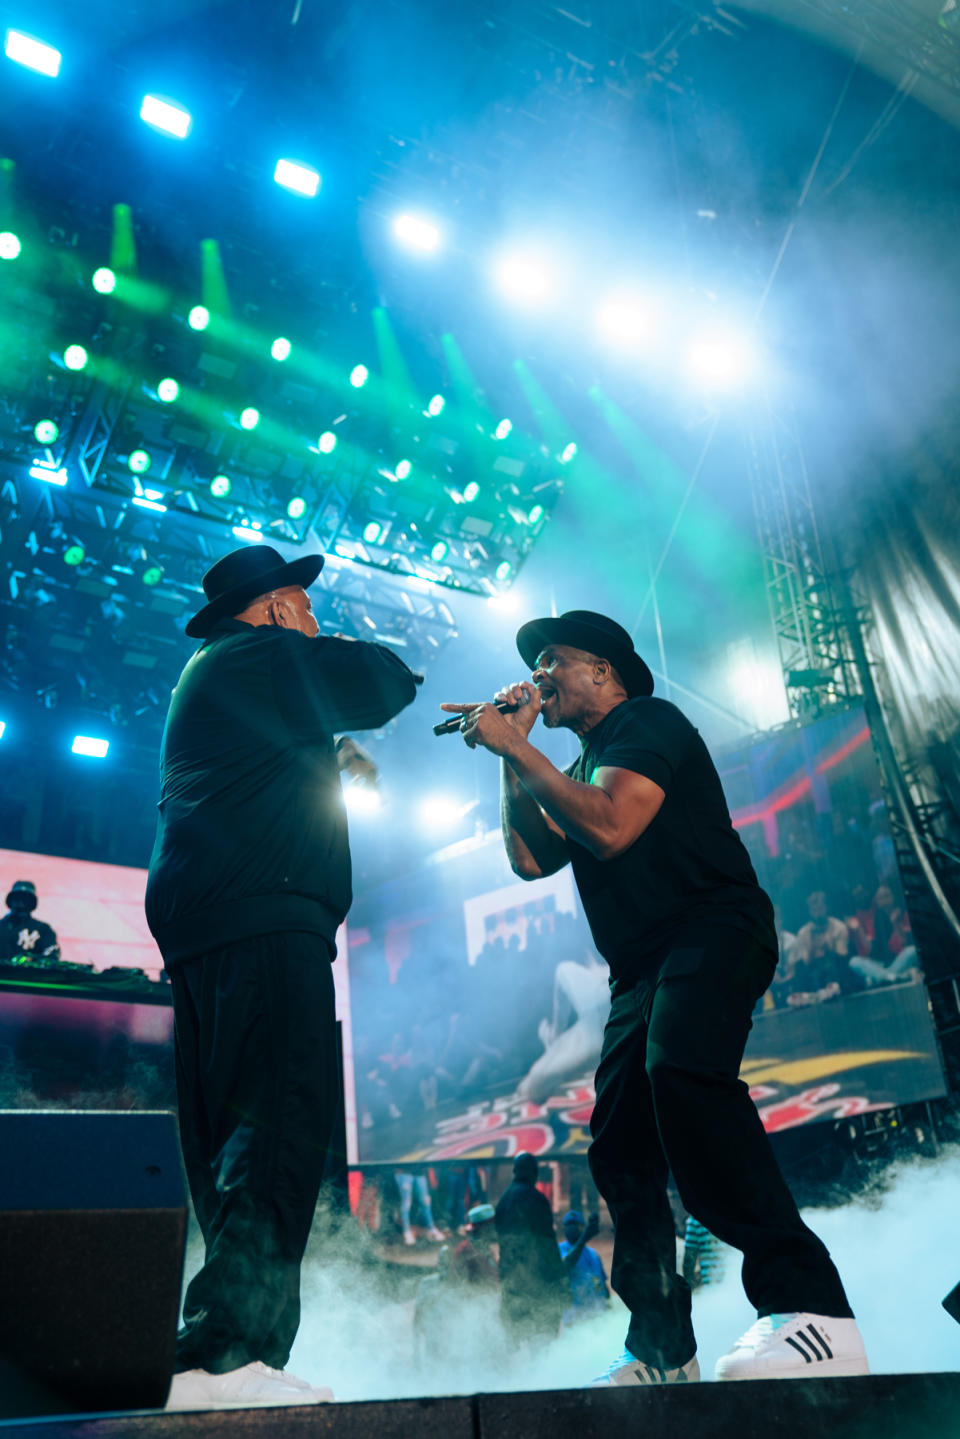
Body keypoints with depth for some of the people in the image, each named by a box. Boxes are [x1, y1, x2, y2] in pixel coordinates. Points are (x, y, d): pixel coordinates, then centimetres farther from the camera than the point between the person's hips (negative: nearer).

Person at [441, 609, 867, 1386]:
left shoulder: (647, 722, -2)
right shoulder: (586, 765, 24)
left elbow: (609, 828, -20)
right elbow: (531, 858, 12)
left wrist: (516, 746, -13)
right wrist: (512, 751, 10)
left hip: (714, 929, -9)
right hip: (644, 967, 9)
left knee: (680, 1071, -35)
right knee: (620, 1148, 4)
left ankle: (811, 1308, -31)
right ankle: (662, 1350, 14)